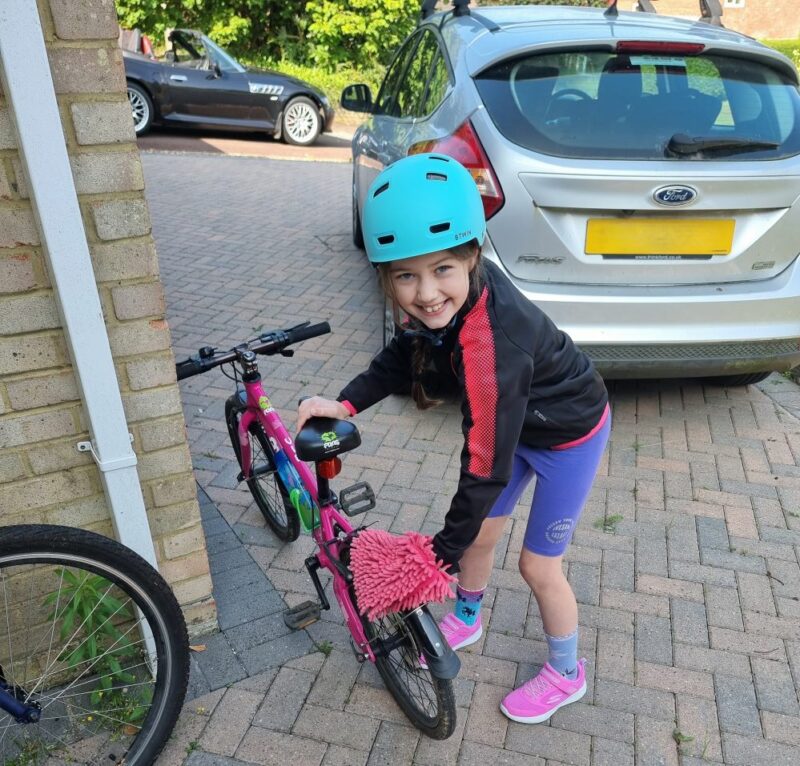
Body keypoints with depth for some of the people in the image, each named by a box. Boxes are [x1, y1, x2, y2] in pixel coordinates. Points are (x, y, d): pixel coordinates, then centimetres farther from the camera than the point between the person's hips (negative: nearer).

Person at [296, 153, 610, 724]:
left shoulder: (490, 344, -43)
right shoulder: (448, 299, -21)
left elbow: (486, 467, -34)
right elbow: (408, 352, -1)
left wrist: (443, 549, -22)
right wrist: (347, 402, -13)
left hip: (569, 434, -7)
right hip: (519, 420, 7)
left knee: (538, 566, 6)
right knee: (480, 533, 18)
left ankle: (566, 675, 35)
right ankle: (466, 620, 47)